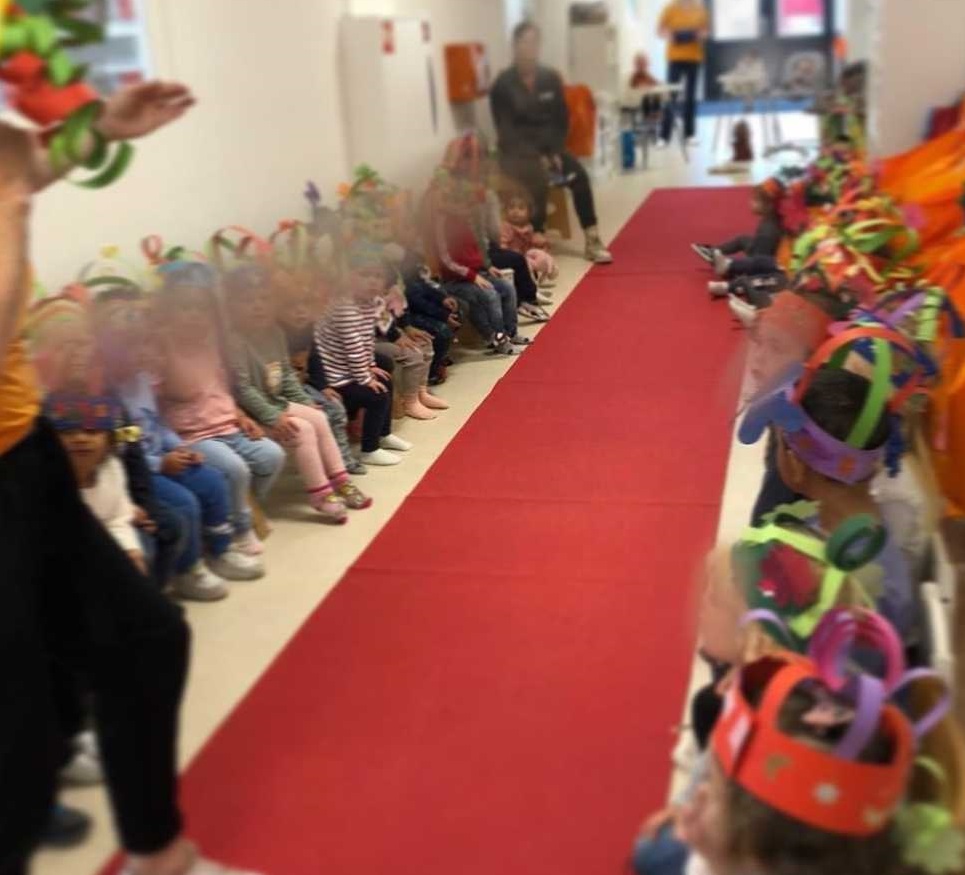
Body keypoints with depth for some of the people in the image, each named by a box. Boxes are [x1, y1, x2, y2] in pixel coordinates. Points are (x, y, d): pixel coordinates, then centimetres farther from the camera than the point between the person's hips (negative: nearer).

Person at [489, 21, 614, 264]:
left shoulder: (551, 78, 5)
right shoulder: (503, 85, -6)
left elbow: (562, 120, 6)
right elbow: (505, 129, -9)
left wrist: (555, 152, -9)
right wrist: (535, 155, -18)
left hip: (550, 148, 4)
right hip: (518, 151, -4)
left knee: (579, 175, -21)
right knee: (538, 181, -33)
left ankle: (592, 242, -18)